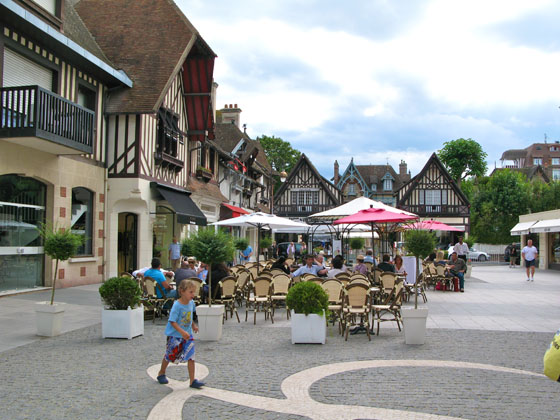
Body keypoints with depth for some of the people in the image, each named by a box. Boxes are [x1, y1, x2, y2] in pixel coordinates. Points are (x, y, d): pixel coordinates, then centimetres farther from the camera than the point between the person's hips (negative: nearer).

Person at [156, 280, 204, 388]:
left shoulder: (191, 303, -2)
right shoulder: (177, 305, -23)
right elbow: (172, 321, -25)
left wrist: (193, 325, 11)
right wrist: (182, 332, -33)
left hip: (187, 335, 5)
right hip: (175, 335, -5)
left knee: (191, 356, -5)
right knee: (170, 355, 13)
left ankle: (192, 380, -1)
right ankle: (161, 373, 39)